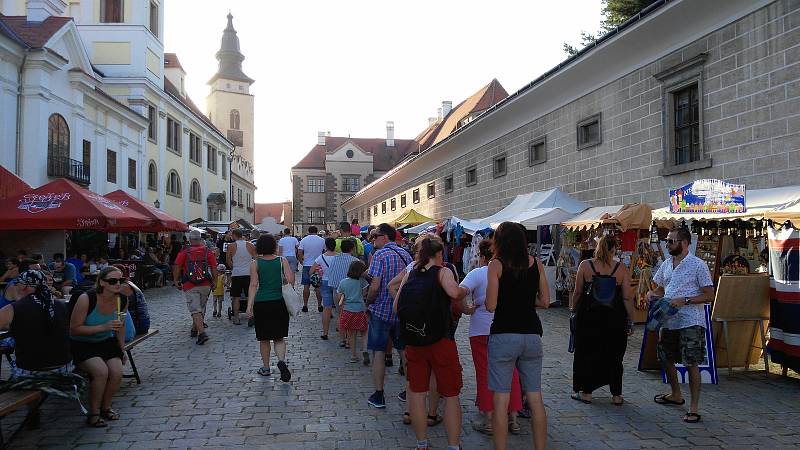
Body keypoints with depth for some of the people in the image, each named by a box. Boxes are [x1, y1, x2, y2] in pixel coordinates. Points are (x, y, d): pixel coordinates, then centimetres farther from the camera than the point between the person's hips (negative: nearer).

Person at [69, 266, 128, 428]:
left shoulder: (122, 300, -6)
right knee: (101, 371, -28)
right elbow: (74, 329, -19)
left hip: (106, 342, 5)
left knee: (117, 372, -19)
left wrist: (122, 350, 14)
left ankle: (105, 407, 10)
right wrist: (103, 327, -29)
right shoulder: (86, 299, -23)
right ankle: (93, 413, -5)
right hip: (81, 344, -4)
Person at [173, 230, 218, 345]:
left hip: (189, 286, -3)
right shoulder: (208, 251, 3)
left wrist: (176, 280, 7)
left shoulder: (184, 252, -2)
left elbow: (177, 267, -5)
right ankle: (194, 329, 32)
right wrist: (214, 281, 10)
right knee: (201, 308, 18)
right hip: (205, 285, 3)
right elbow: (214, 268, 1)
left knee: (195, 310, -6)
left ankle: (202, 332, -21)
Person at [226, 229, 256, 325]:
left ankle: (236, 318, 9)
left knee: (236, 297, 8)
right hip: (249, 274, 1)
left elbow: (228, 261, 3)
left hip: (236, 274, -1)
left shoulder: (231, 246, -2)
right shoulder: (250, 246, 2)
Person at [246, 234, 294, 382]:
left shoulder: (255, 264, -2)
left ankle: (266, 368, 24)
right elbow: (290, 281, -7)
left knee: (264, 338, 14)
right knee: (279, 337, 10)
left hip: (261, 303, -1)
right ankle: (282, 360, -15)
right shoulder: (282, 261, 0)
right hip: (279, 303, 1)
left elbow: (253, 285, -9)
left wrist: (249, 306, -10)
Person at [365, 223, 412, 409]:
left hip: (381, 310, -6)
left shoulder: (380, 254, -14)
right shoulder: (406, 254, 6)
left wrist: (368, 301, -2)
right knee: (405, 351, 16)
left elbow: (375, 286, -19)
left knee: (378, 352, 4)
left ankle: (379, 395, 8)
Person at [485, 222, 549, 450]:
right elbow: (545, 301, 6)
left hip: (503, 335, -4)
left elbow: (491, 306, -11)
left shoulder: (496, 264, -7)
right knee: (535, 399, 12)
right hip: (532, 335, 4)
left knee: (501, 400, 3)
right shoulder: (536, 263, 4)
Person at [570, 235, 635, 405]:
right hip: (615, 318, 1)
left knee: (587, 353, 11)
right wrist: (630, 321, 4)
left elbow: (577, 292, -2)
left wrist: (573, 308, 13)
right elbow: (627, 298, -4)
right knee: (614, 356, 13)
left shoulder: (585, 265, -6)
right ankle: (616, 395, 19)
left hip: (589, 316, -1)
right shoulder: (621, 269, -5)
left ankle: (586, 392, 17)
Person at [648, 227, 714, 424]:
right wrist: (652, 294, -1)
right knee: (666, 359, 17)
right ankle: (676, 395, 37)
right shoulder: (666, 264, 11)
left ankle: (694, 407, 4)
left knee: (691, 364, -5)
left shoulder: (698, 265, -10)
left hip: (690, 322, -8)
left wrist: (684, 300, -21)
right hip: (668, 321, 8)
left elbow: (709, 295, -11)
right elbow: (661, 289, 21)